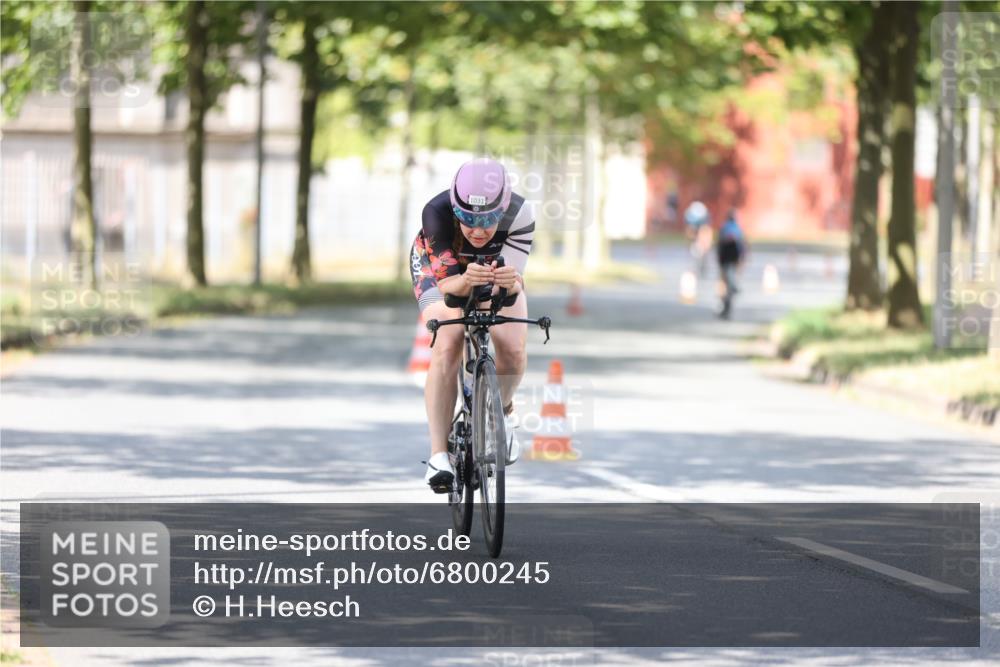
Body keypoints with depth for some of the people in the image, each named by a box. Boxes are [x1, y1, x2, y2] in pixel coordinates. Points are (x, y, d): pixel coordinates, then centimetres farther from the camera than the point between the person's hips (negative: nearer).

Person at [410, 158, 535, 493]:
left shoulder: (519, 214, -37)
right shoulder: (437, 213, -40)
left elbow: (514, 281, -37)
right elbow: (447, 282, -38)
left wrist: (509, 282, -61)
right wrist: (466, 281, -60)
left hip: (497, 265, 2)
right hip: (441, 268, -1)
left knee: (513, 351, -17)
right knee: (447, 348, -24)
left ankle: (502, 412, 16)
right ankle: (439, 455, -21)